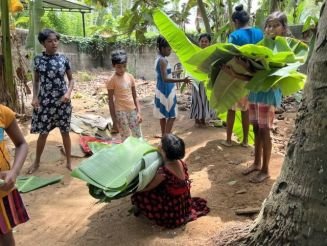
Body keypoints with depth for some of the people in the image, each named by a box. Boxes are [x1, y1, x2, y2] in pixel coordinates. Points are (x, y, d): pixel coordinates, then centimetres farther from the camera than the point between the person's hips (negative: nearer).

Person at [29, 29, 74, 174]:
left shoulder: (63, 59, -2)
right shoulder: (38, 59, 0)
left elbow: (71, 79, 6)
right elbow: (36, 81, 8)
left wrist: (68, 93, -11)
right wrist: (35, 97, -5)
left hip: (62, 101, 0)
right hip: (44, 101, 0)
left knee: (65, 132, 8)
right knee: (43, 133, 7)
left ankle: (69, 162, 23)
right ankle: (36, 162, 27)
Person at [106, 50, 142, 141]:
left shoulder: (130, 77, 3)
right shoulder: (111, 80, -10)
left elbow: (135, 96, 8)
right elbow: (111, 101, -8)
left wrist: (139, 112, 1)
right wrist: (114, 119, -9)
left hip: (132, 110, 5)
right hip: (120, 111, -4)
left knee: (138, 137, 10)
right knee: (125, 138, 3)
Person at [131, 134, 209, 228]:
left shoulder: (163, 171, -33)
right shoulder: (180, 163, -12)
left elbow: (146, 188, -18)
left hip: (172, 209, -7)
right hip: (184, 203, 7)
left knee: (139, 195, 0)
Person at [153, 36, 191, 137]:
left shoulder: (158, 59, 10)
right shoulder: (163, 60, -19)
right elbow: (165, 79, -29)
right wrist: (182, 80, -37)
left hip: (161, 90, 10)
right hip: (166, 91, -10)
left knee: (163, 115, 14)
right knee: (171, 116, -4)